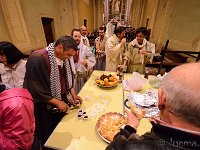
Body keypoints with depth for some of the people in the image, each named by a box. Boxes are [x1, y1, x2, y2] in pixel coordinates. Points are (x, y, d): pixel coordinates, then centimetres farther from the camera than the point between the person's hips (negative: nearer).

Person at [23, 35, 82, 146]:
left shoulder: (64, 58, -3)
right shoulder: (37, 58, -26)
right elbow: (35, 88, -24)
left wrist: (73, 94, -1)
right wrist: (57, 102, -19)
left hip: (63, 100, 6)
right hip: (45, 106, -6)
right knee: (50, 138, 19)